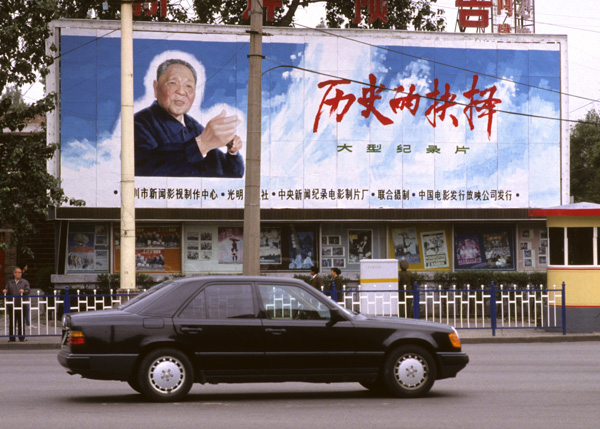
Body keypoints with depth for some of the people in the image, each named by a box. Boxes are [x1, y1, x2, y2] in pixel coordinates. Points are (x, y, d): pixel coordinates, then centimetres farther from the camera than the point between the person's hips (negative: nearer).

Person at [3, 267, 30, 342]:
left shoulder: (25, 282, 11)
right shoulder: (10, 283, 17)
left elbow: (28, 290, -1)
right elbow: (7, 293, 16)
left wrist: (23, 291, -20)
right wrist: (5, 292, -6)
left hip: (21, 304, -2)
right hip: (12, 305, 2)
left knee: (21, 321, -2)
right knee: (12, 322, 1)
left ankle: (21, 337, 4)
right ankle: (11, 338, 4)